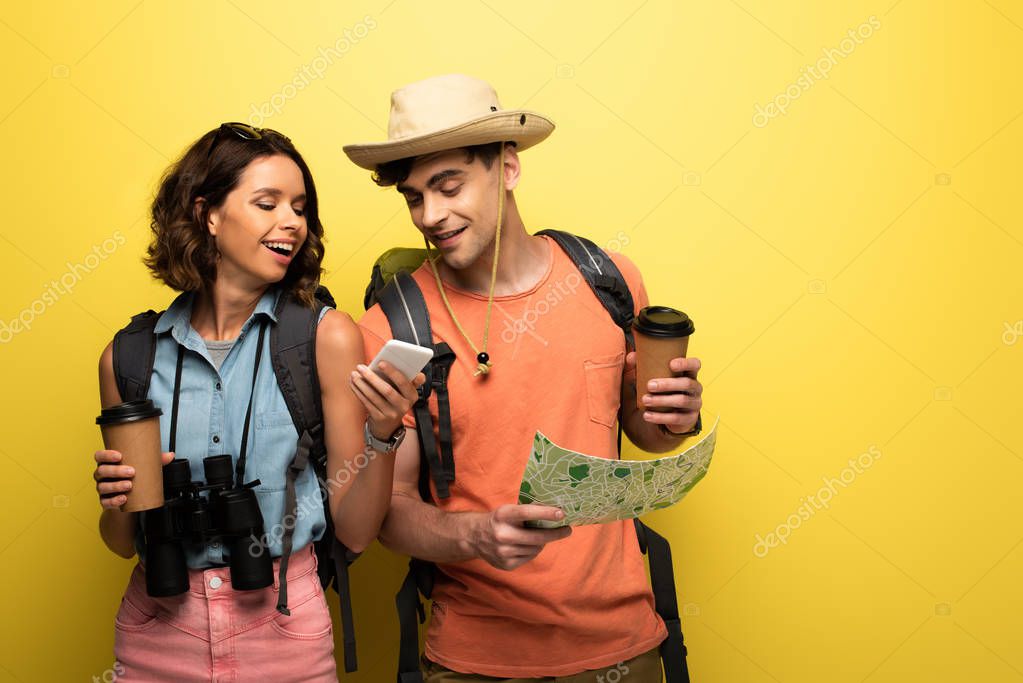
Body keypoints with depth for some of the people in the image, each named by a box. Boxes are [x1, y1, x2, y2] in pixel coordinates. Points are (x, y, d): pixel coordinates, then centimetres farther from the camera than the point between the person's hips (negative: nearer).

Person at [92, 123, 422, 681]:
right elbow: (125, 544, 7)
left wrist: (384, 436, -24)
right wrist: (117, 503, -13)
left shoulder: (327, 338, -10)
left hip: (283, 624, -1)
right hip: (156, 628, 2)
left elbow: (354, 531, -9)